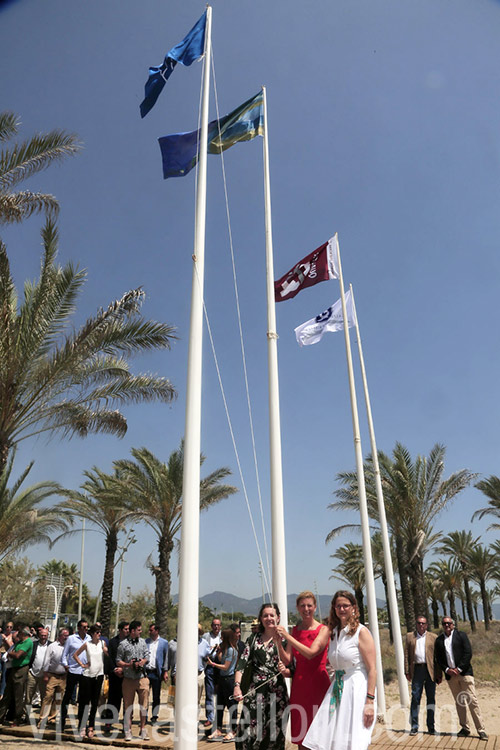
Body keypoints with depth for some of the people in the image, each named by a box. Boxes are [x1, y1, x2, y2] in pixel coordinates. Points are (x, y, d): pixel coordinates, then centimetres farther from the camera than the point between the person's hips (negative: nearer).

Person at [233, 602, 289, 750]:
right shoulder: (253, 640, 10)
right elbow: (242, 664, 0)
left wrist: (285, 671, -16)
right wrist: (237, 685, -15)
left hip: (277, 693, -1)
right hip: (255, 692, 1)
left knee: (274, 735, 0)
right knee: (247, 731, -8)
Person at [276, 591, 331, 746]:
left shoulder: (323, 630, -4)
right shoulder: (294, 630, 8)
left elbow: (311, 653, -18)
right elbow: (287, 660, 2)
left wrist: (287, 637, -20)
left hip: (318, 682, -4)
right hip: (299, 684, 4)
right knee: (300, 733, 9)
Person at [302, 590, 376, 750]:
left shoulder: (361, 632, -7)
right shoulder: (334, 633, 13)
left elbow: (372, 669, -11)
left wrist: (370, 702, -17)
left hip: (357, 689, -6)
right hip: (336, 690, 6)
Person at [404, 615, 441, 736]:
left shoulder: (433, 637, 8)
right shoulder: (409, 636, 10)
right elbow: (406, 655, 8)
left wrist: (439, 674, 0)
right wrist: (407, 671, 1)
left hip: (430, 670, 0)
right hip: (417, 670, 0)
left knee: (431, 698, 6)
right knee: (415, 697, 0)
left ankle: (431, 726, 17)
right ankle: (414, 726, 7)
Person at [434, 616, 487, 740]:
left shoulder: (461, 635, 1)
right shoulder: (439, 640, 9)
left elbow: (468, 653, -5)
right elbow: (438, 658, 9)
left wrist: (459, 669, -10)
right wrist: (447, 669, -7)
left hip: (464, 672, -3)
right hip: (450, 675, 3)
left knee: (472, 701, -6)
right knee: (459, 703, 8)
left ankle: (481, 730, -1)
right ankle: (465, 729, 17)